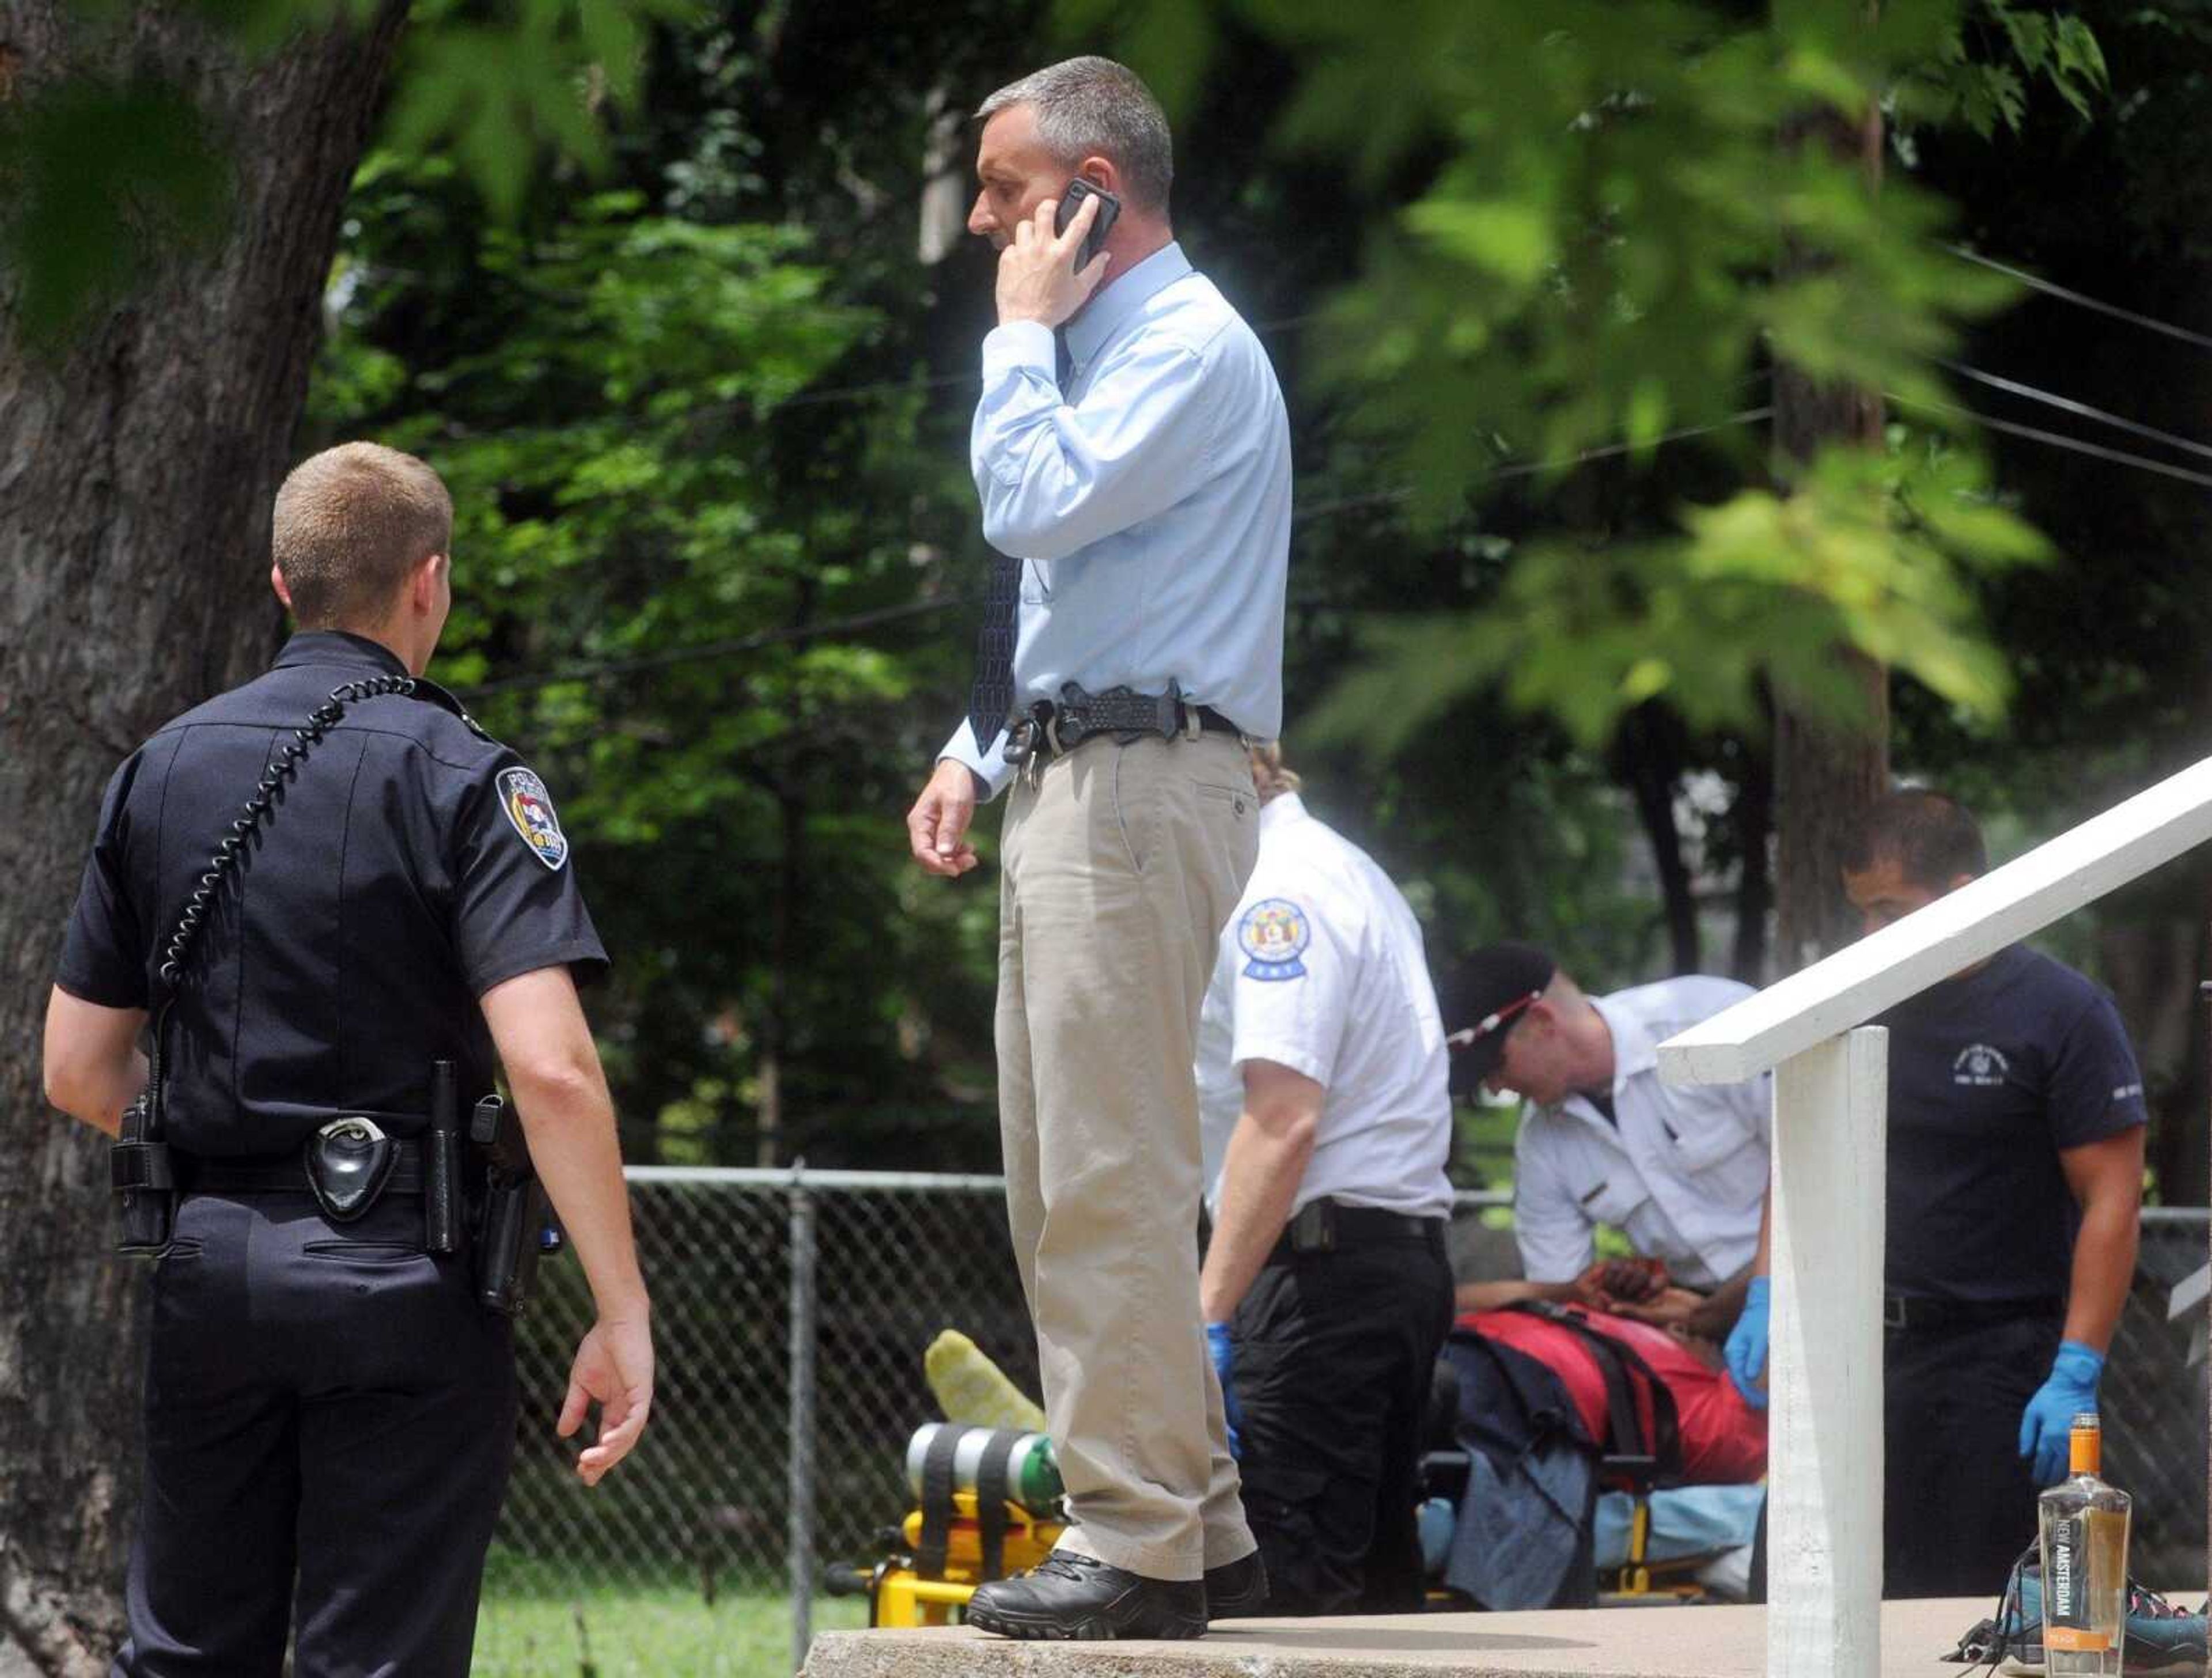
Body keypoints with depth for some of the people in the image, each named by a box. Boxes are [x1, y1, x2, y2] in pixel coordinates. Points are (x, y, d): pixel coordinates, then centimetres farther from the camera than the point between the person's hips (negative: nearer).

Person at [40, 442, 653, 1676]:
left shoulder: (161, 772, 8)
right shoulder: (460, 778, -8)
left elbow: (79, 1073, 9)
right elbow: (549, 1066, -19)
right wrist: (623, 1312, -16)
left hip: (208, 1264, 5)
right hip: (401, 1278, -5)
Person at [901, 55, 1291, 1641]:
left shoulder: (1193, 348, -10)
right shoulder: (1108, 344, 21)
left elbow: (1036, 503, -22)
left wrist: (1025, 326, -11)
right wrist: (980, 748, 15)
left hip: (1138, 788, -11)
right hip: (1069, 782, 11)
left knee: (1109, 1182, -12)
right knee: (1068, 1186, 12)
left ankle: (1135, 1548, -11)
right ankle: (1198, 1528, 17)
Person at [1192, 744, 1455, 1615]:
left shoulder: (1277, 892, -11)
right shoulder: (1344, 870, 22)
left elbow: (1283, 1121, -21)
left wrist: (1207, 1315, -22)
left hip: (1322, 1257, -11)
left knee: (1286, 1579, -13)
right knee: (1377, 1581, 11)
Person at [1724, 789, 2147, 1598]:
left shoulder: (2064, 1015, -7)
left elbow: (2112, 1200, -10)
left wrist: (2076, 1374, -17)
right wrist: (1767, 1301, 6)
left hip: (1994, 1356, -6)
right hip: (1852, 1348, 6)